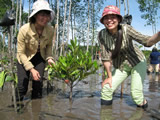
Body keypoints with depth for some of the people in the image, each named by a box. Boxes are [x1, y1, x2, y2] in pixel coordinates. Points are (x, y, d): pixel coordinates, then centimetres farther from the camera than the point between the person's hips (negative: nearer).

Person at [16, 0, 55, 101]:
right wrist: (31, 69, -27)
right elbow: (21, 53, -20)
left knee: (38, 84, -1)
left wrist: (49, 58, -16)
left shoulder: (50, 30, -19)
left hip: (40, 57, 3)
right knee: (22, 86, -7)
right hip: (25, 58, -2)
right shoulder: (24, 30, -29)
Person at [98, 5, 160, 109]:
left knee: (136, 94, -12)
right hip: (119, 67, 3)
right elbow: (105, 57, -13)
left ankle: (144, 104, 21)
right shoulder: (102, 34, -17)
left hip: (137, 62, -3)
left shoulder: (126, 29, -25)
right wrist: (110, 76, -12)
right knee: (106, 88, -8)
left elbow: (147, 41, -36)